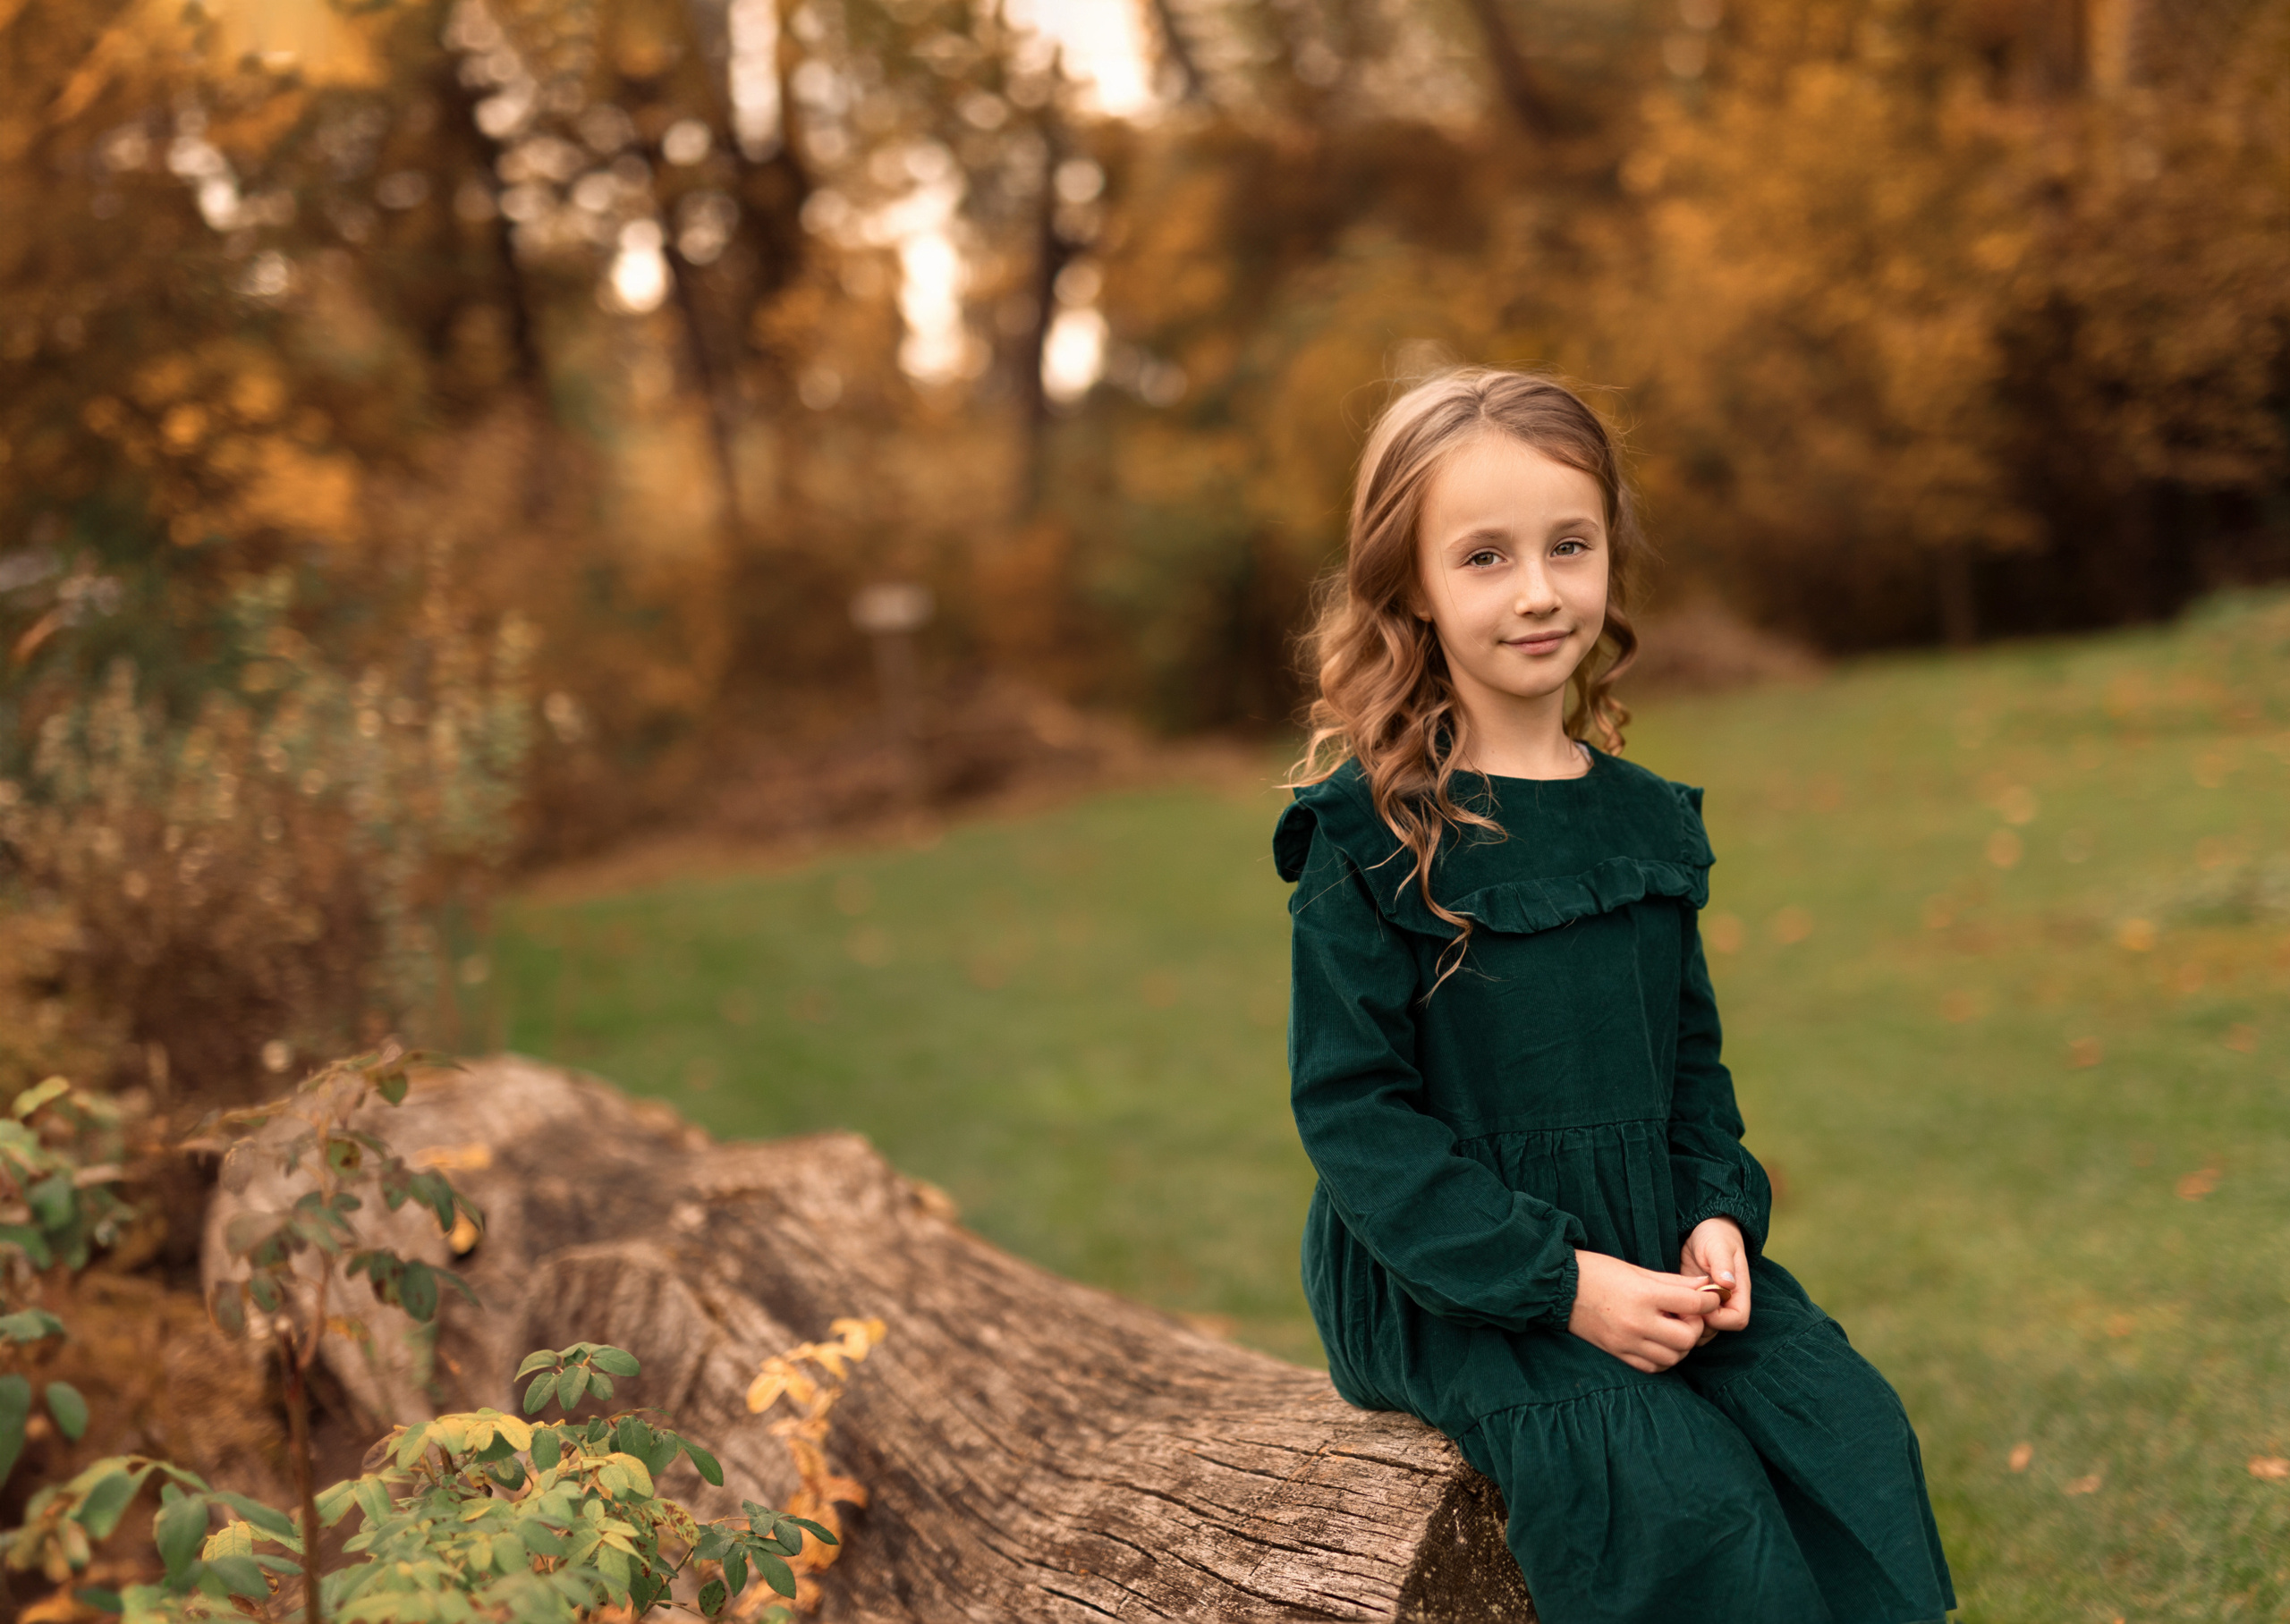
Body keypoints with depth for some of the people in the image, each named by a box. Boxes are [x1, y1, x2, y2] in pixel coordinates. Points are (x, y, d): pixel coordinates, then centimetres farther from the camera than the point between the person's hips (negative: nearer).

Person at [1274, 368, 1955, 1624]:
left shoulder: (1645, 819, 8)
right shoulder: (1367, 838, -11)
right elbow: (1351, 1110, -13)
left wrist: (1718, 1214, -4)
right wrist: (1561, 1280, -19)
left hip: (1651, 1256, 6)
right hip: (1449, 1282, -5)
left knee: (1854, 1439, -14)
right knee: (1682, 1498, -25)